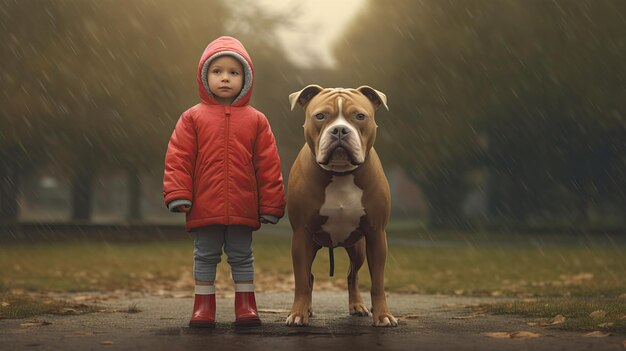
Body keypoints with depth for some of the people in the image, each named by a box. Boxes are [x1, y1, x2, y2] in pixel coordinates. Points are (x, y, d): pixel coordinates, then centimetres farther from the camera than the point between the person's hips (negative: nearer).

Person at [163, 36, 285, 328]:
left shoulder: (255, 121, 3)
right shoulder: (193, 118, 1)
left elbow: (268, 165, 3)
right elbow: (178, 159, -1)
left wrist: (271, 205, 1)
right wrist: (177, 194, -10)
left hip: (243, 209, 1)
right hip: (204, 207, 0)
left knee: (242, 257, 11)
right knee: (205, 257, 9)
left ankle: (246, 306, 20)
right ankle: (204, 306, 18)